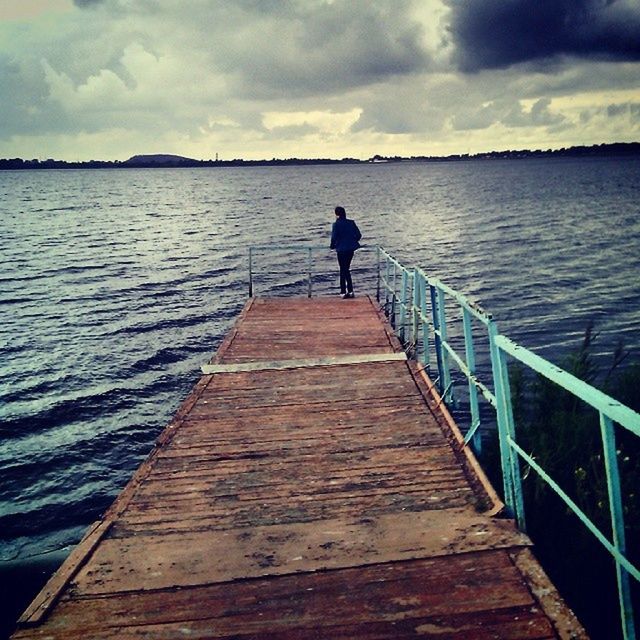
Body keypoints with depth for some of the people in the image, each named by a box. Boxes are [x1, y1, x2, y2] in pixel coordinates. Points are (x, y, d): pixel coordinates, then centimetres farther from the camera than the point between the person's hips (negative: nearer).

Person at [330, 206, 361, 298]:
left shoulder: (336, 224, -11)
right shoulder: (351, 223, 2)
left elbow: (334, 237, -13)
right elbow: (358, 235, 3)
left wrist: (332, 246, 5)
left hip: (341, 249, -4)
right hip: (351, 248, 4)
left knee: (343, 270, 5)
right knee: (347, 269, 16)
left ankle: (343, 292, 6)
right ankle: (350, 291, 14)